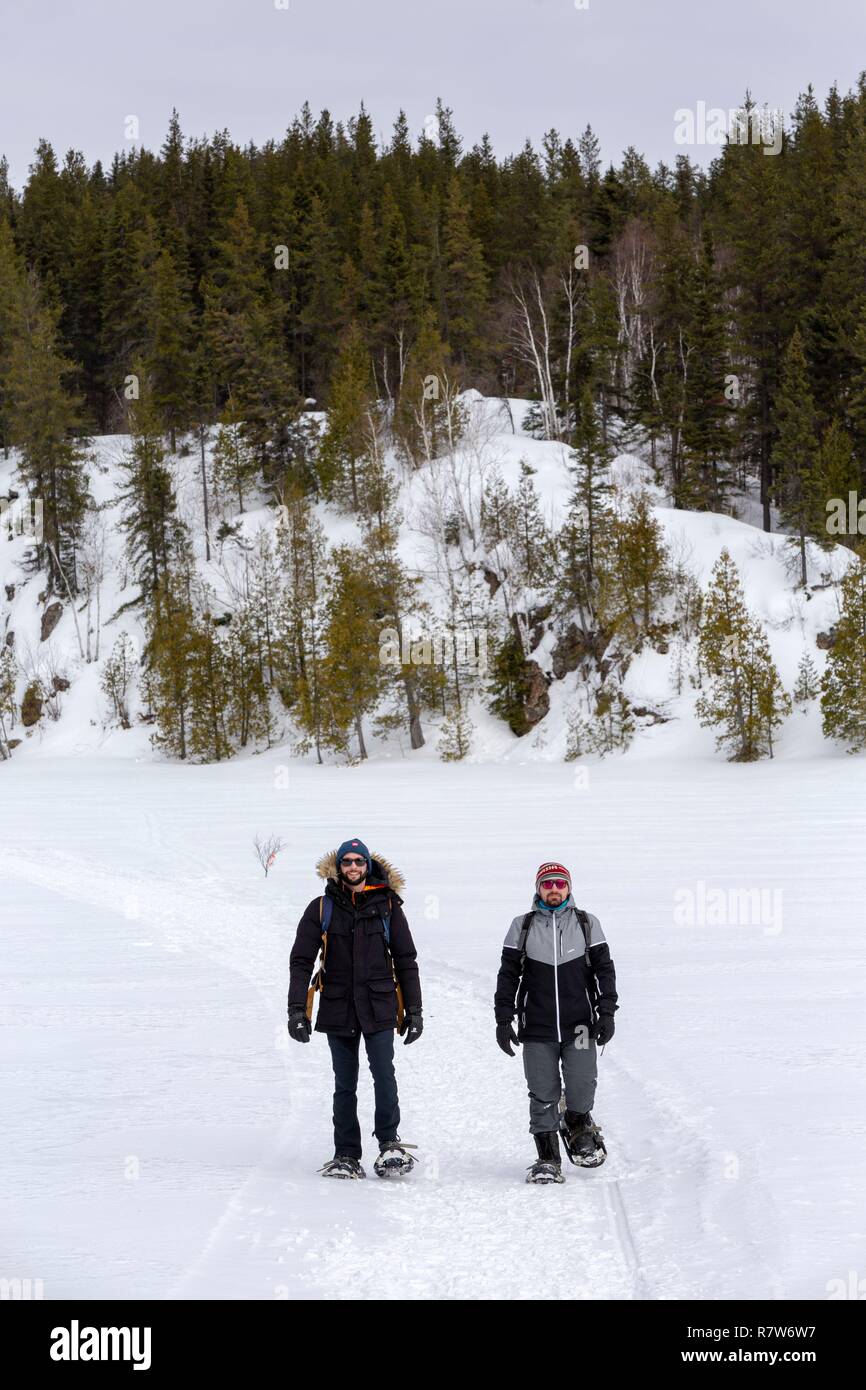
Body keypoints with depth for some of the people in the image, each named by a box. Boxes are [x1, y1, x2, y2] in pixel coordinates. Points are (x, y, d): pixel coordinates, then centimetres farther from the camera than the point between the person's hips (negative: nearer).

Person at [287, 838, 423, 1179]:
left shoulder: (386, 906, 6)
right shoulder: (321, 908, 6)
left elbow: (406, 960, 10)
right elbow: (301, 961, 4)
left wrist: (414, 1009, 6)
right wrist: (297, 1010, -5)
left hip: (379, 1007, -1)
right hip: (338, 1009, 1)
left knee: (384, 1076, -12)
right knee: (344, 1085, 6)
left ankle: (389, 1144, 1)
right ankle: (346, 1155, 11)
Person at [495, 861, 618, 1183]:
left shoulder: (587, 924, 9)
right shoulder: (522, 927, 8)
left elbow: (604, 969, 9)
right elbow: (508, 975, 10)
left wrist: (607, 1012, 0)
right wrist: (503, 1019, 4)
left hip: (579, 1025, 0)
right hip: (537, 1027, 0)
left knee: (582, 1087, -8)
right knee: (543, 1096, 1)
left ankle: (577, 1127, 23)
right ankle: (547, 1159, 11)